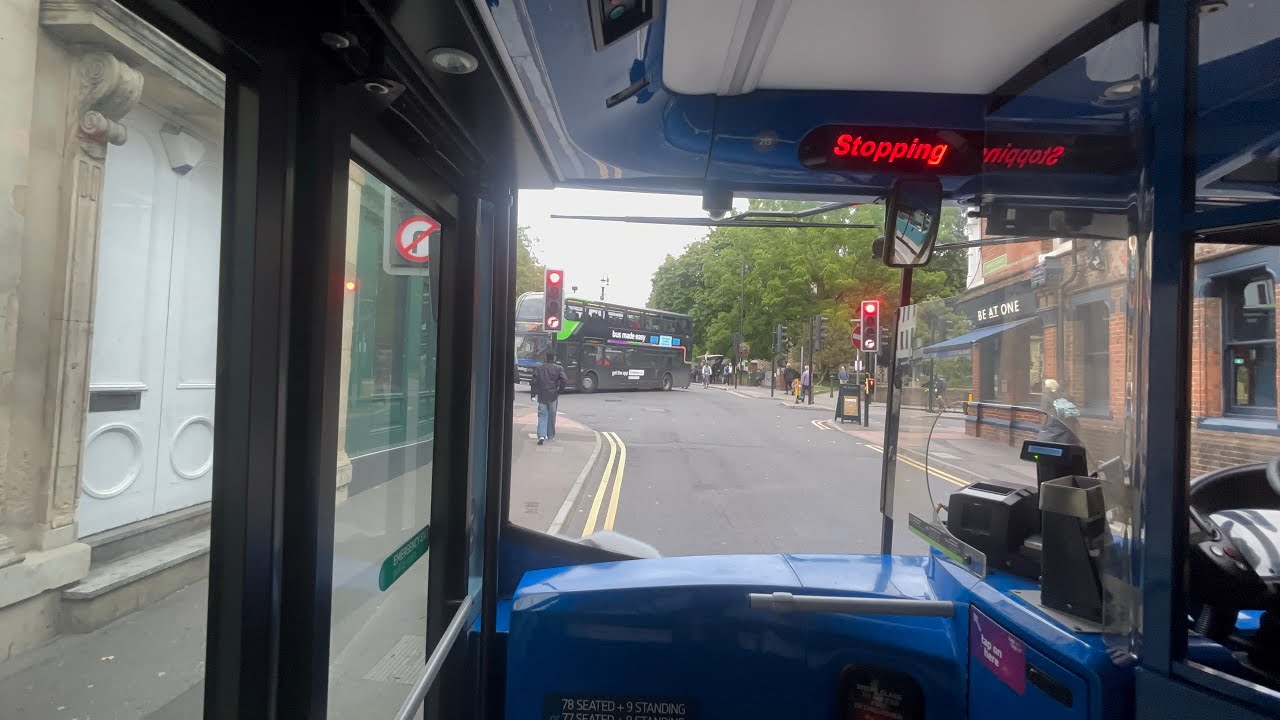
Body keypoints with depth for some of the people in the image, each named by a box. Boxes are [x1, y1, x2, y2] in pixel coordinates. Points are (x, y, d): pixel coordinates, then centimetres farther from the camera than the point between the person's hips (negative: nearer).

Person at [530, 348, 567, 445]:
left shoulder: (538, 368, 6)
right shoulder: (558, 369, -3)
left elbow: (534, 382, 2)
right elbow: (564, 380, -16)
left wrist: (533, 395, 4)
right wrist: (560, 390, -3)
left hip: (542, 396, 1)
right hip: (553, 396, -1)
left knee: (542, 416, 2)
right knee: (551, 416, 13)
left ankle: (541, 435, -16)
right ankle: (551, 435, 23)